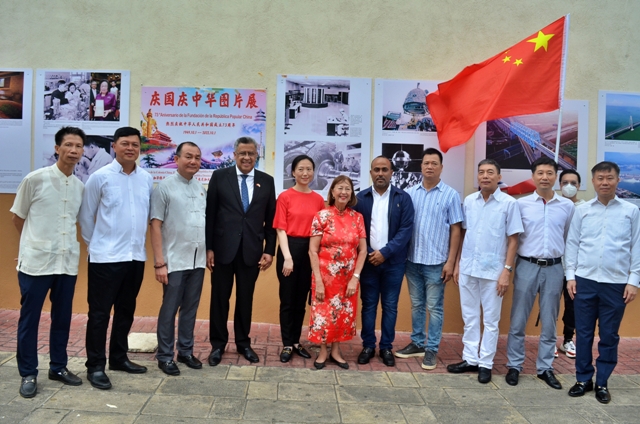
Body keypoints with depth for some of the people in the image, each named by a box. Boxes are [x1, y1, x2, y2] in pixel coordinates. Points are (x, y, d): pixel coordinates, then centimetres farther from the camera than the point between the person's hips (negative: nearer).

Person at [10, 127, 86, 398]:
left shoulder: (80, 187, 6)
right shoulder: (35, 179, -7)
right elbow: (18, 218, 3)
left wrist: (65, 243, 12)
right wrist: (37, 243, 10)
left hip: (68, 262, 4)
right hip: (36, 261, -4)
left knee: (62, 317, 12)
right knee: (29, 318, 5)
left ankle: (58, 367, 27)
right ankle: (28, 374, 17)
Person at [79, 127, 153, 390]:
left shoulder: (147, 179, 4)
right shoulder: (100, 177, -6)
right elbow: (86, 216, 1)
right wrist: (93, 243, 6)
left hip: (136, 256, 5)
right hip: (106, 257, -4)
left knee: (126, 310, 15)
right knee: (99, 312, 3)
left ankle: (119, 358, 30)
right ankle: (95, 366, 13)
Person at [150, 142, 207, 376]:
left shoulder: (201, 188, 9)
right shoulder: (164, 187, -7)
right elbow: (155, 226, -9)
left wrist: (210, 251, 10)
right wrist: (159, 262, -13)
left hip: (198, 260, 5)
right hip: (174, 261, -5)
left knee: (190, 309, 13)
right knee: (169, 310, 4)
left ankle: (186, 351, 26)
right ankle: (165, 356, 17)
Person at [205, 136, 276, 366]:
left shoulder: (267, 181, 5)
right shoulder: (220, 177, 0)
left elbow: (270, 219, 5)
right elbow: (210, 214, -1)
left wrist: (269, 250, 0)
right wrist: (208, 247, -6)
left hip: (251, 250, 1)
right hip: (223, 248, -1)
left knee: (245, 299, 12)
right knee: (220, 298, 9)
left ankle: (243, 343, 27)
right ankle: (218, 344, 24)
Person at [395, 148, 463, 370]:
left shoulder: (450, 195, -3)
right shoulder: (410, 193, 4)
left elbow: (456, 230, -3)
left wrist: (450, 261, -8)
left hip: (436, 261, -3)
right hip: (412, 260, 3)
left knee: (434, 307, 5)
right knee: (416, 305, 14)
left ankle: (432, 349, 16)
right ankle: (417, 343, 27)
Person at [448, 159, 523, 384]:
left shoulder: (509, 203, -6)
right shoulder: (468, 201, 5)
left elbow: (513, 240, -5)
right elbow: (462, 234, 10)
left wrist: (507, 270, -10)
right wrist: (457, 264, 8)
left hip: (493, 270, -4)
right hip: (468, 268, 4)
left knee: (490, 320, 7)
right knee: (469, 317, 13)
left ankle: (486, 363, 19)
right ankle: (470, 359, 25)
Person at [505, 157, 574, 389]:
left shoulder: (567, 206, 3)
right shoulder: (521, 204, -1)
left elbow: (569, 239, 9)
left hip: (554, 269, 2)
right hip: (527, 266, -1)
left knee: (549, 322, 11)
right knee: (518, 321, 5)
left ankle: (545, 368, 24)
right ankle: (514, 365, 18)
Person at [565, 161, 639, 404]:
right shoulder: (582, 210, 3)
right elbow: (572, 244, 5)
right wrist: (570, 276, 0)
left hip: (616, 283, -1)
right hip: (585, 281, 1)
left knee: (609, 336, 8)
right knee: (583, 333, 7)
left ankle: (602, 382, 21)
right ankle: (583, 379, 21)